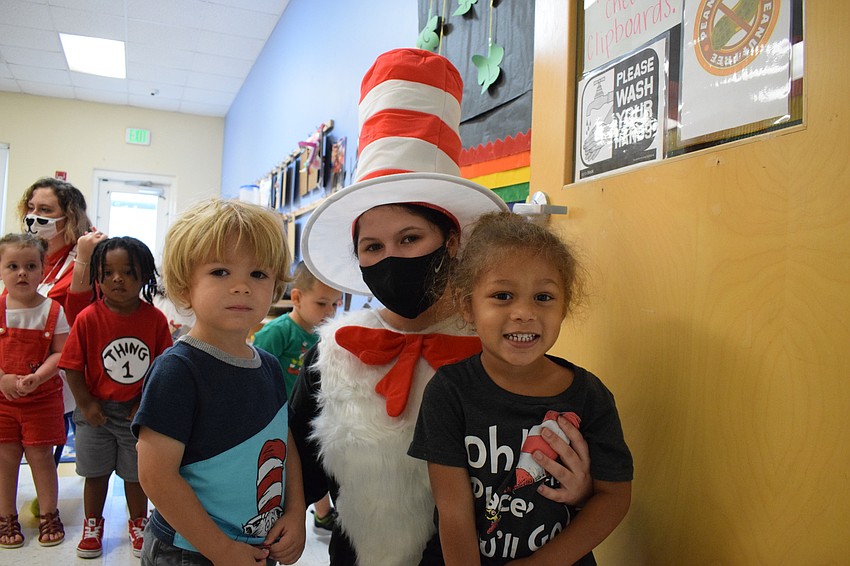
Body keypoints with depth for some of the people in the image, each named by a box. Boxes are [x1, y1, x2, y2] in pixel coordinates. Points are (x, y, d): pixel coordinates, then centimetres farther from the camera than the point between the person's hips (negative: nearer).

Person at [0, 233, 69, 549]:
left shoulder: (53, 310, -5)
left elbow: (59, 353, -8)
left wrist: (36, 378, -22)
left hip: (42, 396, -1)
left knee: (41, 455, 6)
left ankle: (49, 515, 22)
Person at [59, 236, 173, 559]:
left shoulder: (155, 319, -12)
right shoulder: (88, 318, -13)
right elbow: (72, 366, -8)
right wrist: (86, 404, -8)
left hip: (137, 411, 0)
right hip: (96, 410, 0)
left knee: (136, 473, 14)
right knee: (96, 472, 16)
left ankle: (138, 524, 35)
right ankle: (93, 525, 38)